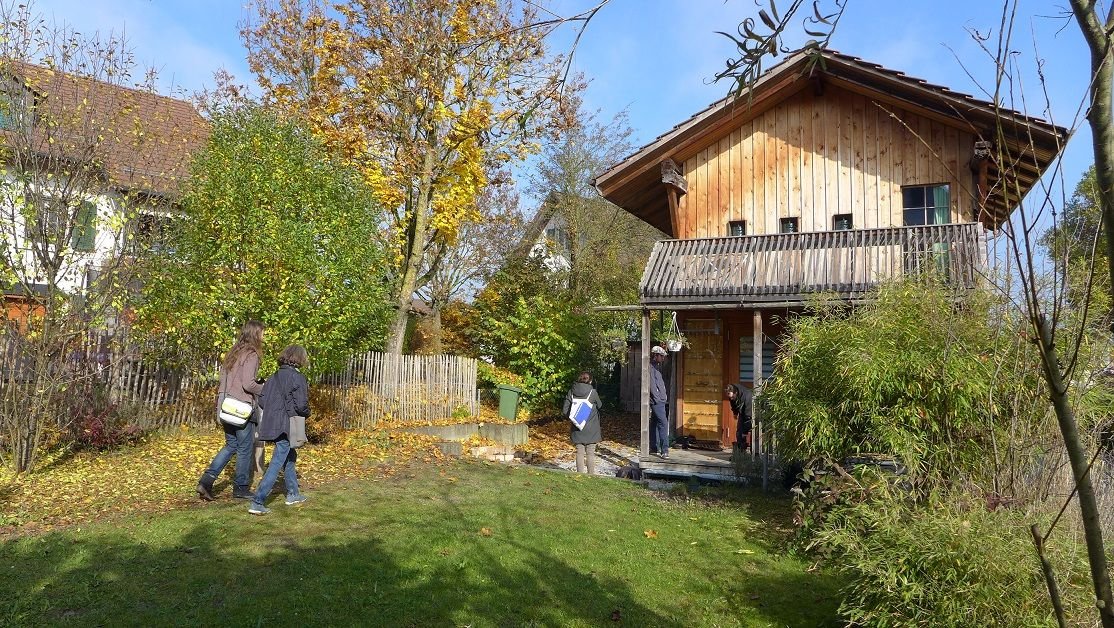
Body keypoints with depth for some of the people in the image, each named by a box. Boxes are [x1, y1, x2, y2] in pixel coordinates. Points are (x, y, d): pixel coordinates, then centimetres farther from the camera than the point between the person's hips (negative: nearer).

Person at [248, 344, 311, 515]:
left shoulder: (273, 377, 9)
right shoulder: (298, 378, -13)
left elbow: (262, 400, 8)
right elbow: (301, 405, -17)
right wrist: (307, 414, 3)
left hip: (271, 424, 8)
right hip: (287, 427, -8)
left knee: (290, 457, 23)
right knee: (277, 464, -4)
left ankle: (293, 495, 34)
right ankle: (257, 503, -6)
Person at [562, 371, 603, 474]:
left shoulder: (571, 392, -4)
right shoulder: (592, 392, -14)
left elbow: (565, 410, -3)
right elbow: (599, 406, 3)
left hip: (577, 428, 3)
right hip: (591, 429, -3)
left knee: (580, 452, 11)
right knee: (590, 453, 6)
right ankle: (591, 474, 10)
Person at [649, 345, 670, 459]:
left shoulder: (657, 367, 19)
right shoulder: (651, 367, -11)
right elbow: (652, 384, -18)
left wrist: (664, 396, 13)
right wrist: (657, 398, -17)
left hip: (660, 401, 10)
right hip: (657, 401, -10)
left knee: (655, 424, 12)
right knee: (663, 424, -14)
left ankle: (654, 447, 18)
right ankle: (664, 450, -16)